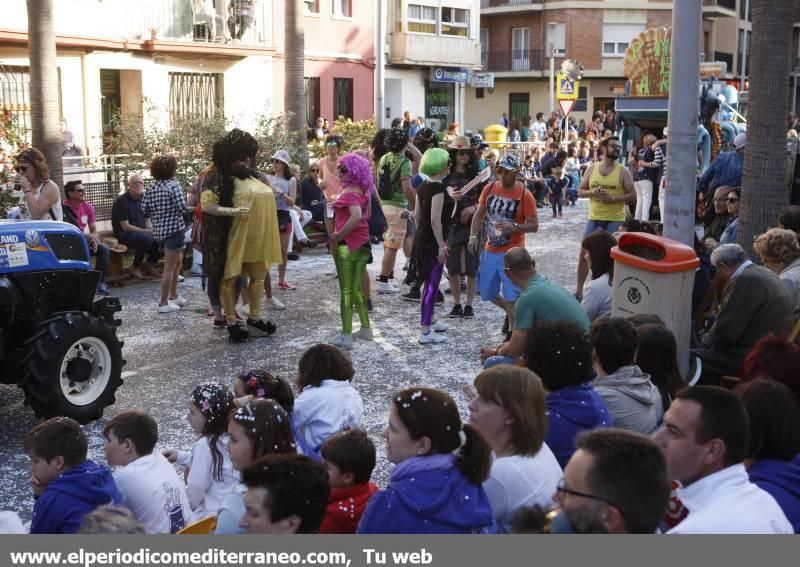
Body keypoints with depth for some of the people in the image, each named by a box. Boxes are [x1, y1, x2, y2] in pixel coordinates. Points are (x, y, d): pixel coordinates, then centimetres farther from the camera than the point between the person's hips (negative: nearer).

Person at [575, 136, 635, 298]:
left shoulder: (623, 172, -3)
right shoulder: (591, 169, 4)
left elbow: (632, 195, -5)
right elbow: (580, 191, 8)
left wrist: (612, 198, -18)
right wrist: (592, 192, -13)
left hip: (615, 220, -2)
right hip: (594, 219, 3)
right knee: (584, 254, 5)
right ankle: (579, 289, 18)